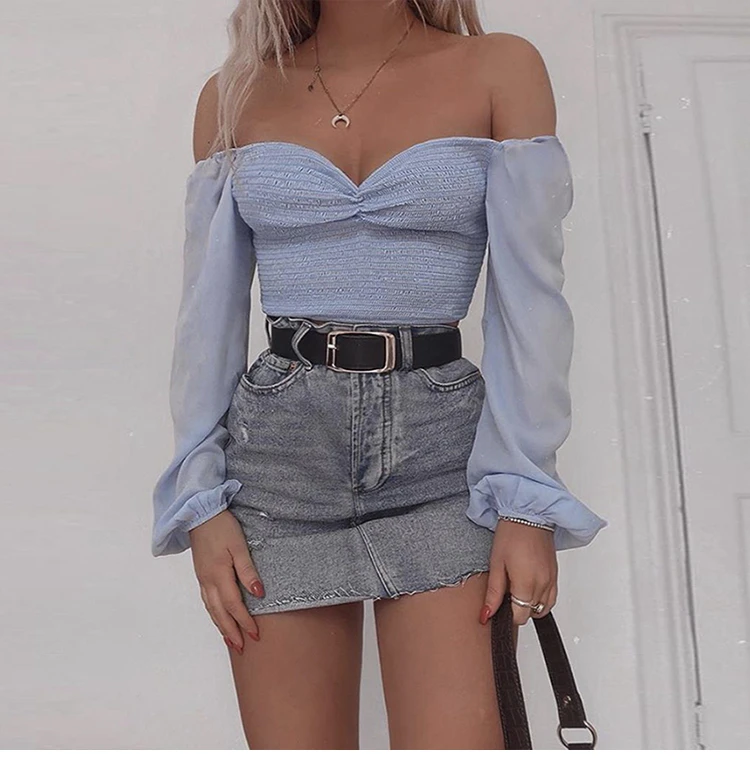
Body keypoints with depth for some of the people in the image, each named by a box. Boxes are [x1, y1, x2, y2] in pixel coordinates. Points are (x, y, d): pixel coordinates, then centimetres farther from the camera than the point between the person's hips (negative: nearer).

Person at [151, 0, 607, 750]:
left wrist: (529, 498, -8)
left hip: (443, 444, -1)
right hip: (280, 447, 2)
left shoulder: (501, 69, 4)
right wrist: (200, 497, 0)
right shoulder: (233, 96, 10)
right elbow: (209, 309, 8)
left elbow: (529, 297, -1)